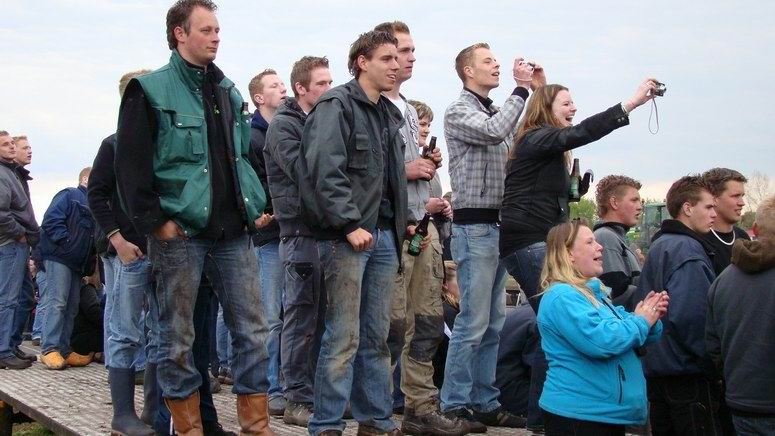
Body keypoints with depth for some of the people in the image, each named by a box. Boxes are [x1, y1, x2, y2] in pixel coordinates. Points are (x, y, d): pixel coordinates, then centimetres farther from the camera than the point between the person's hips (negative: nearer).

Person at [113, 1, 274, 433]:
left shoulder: (229, 92, 14)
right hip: (180, 234, -5)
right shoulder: (150, 90, -4)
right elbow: (132, 165, -9)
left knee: (253, 330, 4)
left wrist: (258, 206, 14)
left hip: (233, 233, 5)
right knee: (178, 338, 3)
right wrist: (155, 222, -13)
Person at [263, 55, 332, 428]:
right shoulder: (284, 125, -4)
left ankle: (320, 393, 17)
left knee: (323, 320, 10)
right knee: (301, 320, -4)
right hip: (301, 233, -7)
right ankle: (298, 400, 1)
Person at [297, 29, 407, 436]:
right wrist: (350, 225, -21)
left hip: (383, 235, 8)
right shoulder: (336, 105, -7)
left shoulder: (388, 114, 19)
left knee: (376, 336, 11)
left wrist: (398, 227, 14)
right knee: (344, 337, -7)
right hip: (347, 235, -8)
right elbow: (325, 171, -17)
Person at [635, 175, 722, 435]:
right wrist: (711, 361, -16)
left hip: (655, 370, 10)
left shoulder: (658, 246, 15)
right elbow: (688, 316, -26)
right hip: (688, 374, -10)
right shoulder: (689, 250, -15)